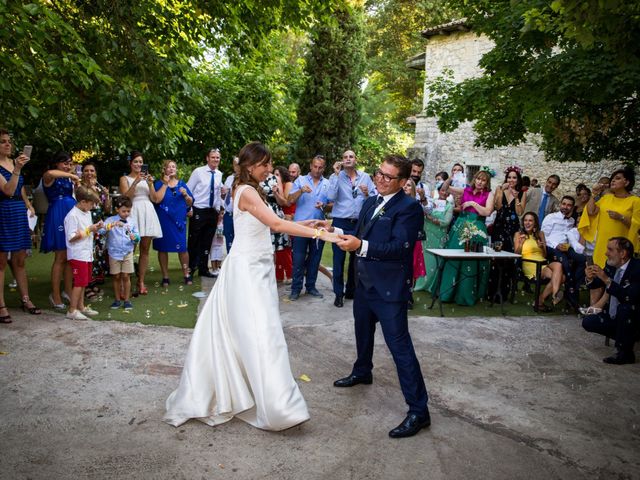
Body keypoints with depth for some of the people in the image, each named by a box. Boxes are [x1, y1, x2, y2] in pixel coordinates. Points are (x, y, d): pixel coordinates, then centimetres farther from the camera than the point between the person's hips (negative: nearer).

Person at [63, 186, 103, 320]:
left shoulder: (87, 213, 11)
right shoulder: (72, 216, -16)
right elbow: (72, 237, -20)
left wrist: (95, 228, 2)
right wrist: (89, 230, -19)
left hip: (87, 254, 9)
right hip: (78, 255, -9)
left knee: (83, 282, 15)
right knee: (80, 282, -6)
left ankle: (81, 307, 25)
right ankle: (72, 310, 2)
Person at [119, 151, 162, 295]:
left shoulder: (147, 178, 18)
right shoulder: (125, 178, 8)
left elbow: (155, 199, 11)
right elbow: (125, 196, -8)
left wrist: (150, 184, -3)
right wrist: (136, 182, -16)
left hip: (147, 212, 4)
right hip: (133, 212, -4)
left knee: (145, 249, 4)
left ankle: (141, 282, 10)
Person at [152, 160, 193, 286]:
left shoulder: (182, 184, 12)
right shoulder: (159, 183, 4)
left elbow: (190, 203, 10)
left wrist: (186, 194, -9)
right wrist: (165, 184, -10)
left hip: (179, 220, 1)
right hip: (163, 221, -1)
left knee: (182, 247, -2)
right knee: (163, 248, 4)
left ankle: (186, 274, 11)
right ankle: (165, 277, 14)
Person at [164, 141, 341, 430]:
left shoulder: (251, 190, 15)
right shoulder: (247, 192, -15)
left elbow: (270, 224, 16)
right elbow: (277, 225, -25)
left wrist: (306, 224, 12)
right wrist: (318, 234, -27)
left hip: (257, 268, 10)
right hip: (247, 269, -10)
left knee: (240, 332, 14)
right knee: (261, 334, -8)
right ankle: (276, 406, -4)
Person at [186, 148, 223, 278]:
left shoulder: (219, 174, 7)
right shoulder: (198, 172, -6)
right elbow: (188, 190, -4)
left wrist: (218, 209, 12)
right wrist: (189, 209, -8)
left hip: (212, 212, 5)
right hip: (198, 211, -4)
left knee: (207, 242, 12)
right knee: (194, 242, 1)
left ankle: (203, 269, 23)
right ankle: (190, 268, 15)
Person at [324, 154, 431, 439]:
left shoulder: (409, 208, -15)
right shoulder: (370, 203, 10)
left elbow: (399, 247, -26)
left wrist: (361, 245, -35)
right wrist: (339, 233, -6)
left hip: (390, 288, -9)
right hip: (365, 282, 9)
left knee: (399, 345, -8)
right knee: (363, 330, 27)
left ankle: (418, 411, 1)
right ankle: (362, 372, 53)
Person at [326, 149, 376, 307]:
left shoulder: (365, 177, 5)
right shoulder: (336, 177, -1)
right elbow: (331, 197, -17)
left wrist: (367, 194, -17)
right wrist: (336, 174, -16)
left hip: (359, 223, 3)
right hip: (341, 223, -3)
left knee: (356, 258, 14)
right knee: (339, 259, 0)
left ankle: (351, 290, 30)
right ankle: (339, 294, 11)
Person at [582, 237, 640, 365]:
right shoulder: (611, 265, -4)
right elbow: (596, 284, 9)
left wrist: (606, 279, -37)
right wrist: (591, 278, -15)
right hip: (613, 316, 8)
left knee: (624, 307, -35)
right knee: (587, 322, 5)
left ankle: (625, 352, -16)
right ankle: (628, 337, 15)